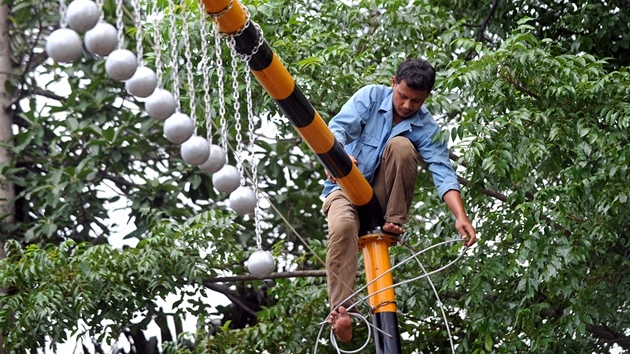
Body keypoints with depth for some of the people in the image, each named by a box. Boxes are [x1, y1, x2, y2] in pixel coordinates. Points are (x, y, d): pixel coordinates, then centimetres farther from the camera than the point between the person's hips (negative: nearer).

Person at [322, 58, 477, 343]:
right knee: (343, 226, -36)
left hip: (383, 194, 1)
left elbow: (442, 172, -19)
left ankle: (395, 222, -16)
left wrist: (461, 217, -36)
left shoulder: (426, 128, -8)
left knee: (401, 145, -26)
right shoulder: (371, 96, -8)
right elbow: (338, 127, -22)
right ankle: (341, 311, -40)